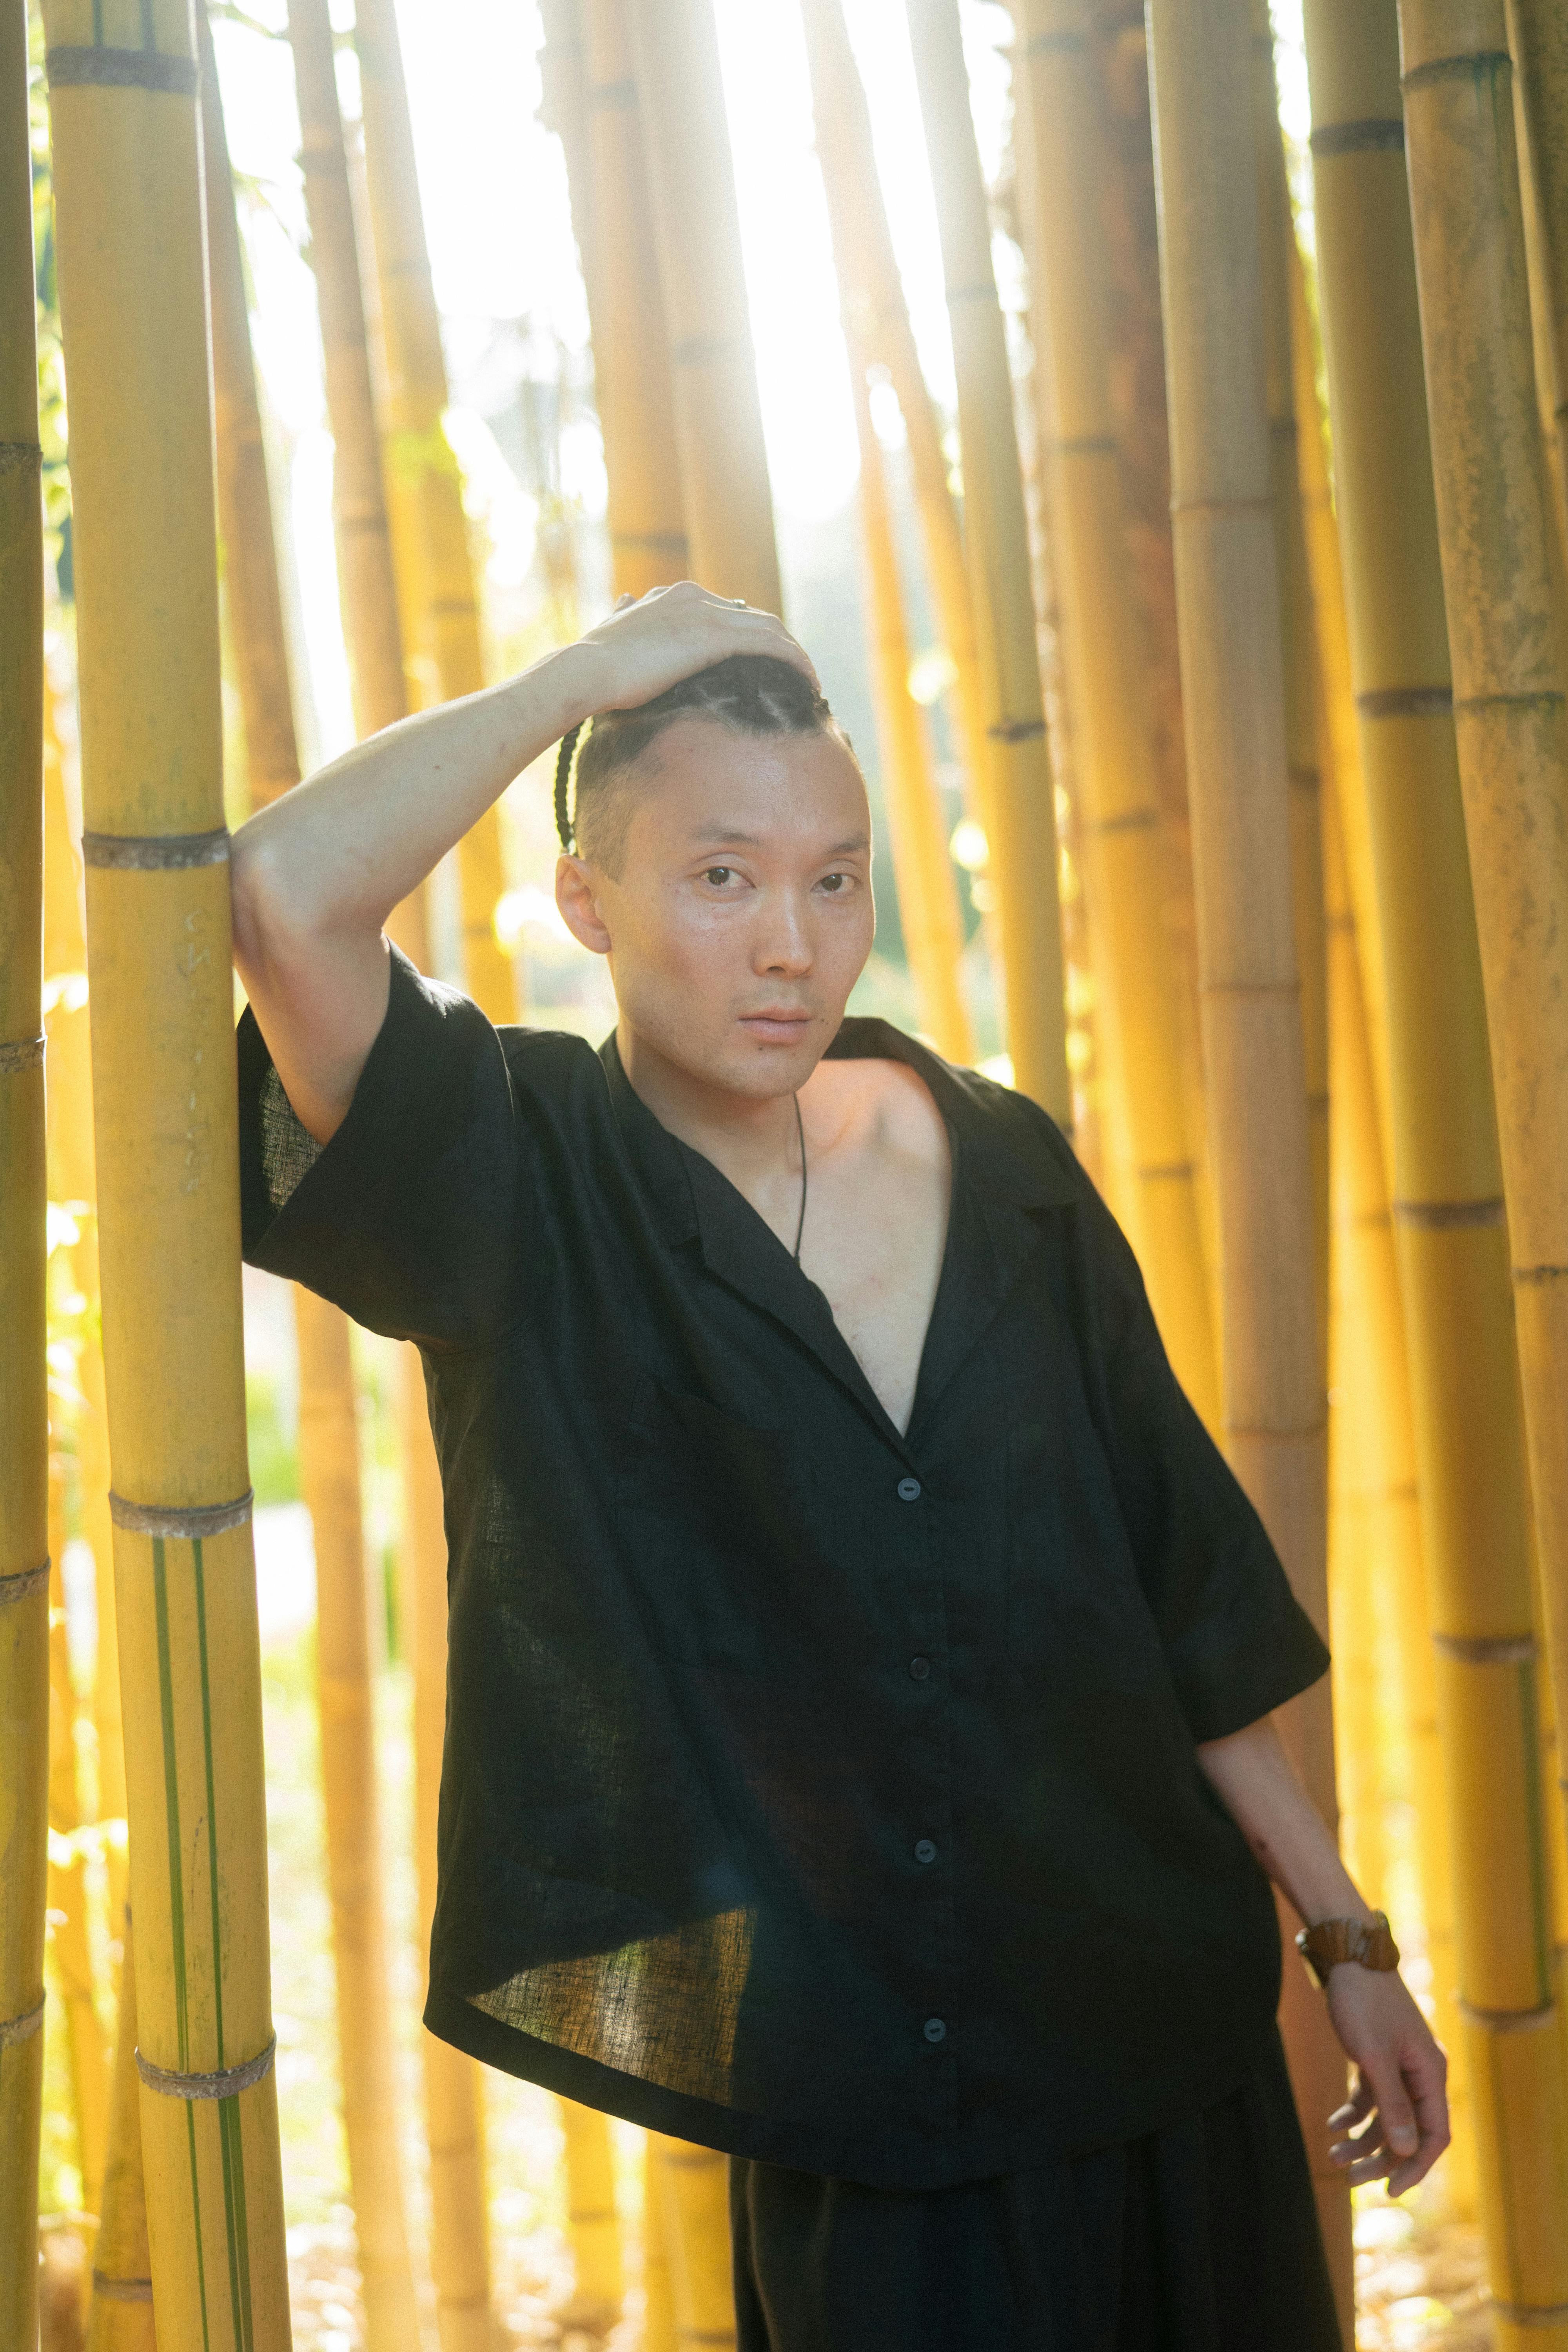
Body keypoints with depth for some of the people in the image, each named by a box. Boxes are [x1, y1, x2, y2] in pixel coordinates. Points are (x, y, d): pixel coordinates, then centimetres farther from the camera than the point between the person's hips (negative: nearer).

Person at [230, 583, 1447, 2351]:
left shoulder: (995, 1167, 0)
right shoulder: (524, 1195, -10)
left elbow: (1179, 1588, 7)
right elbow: (290, 895, -29)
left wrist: (1347, 1939, 10)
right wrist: (588, 676, -16)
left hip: (1169, 2040, 4)